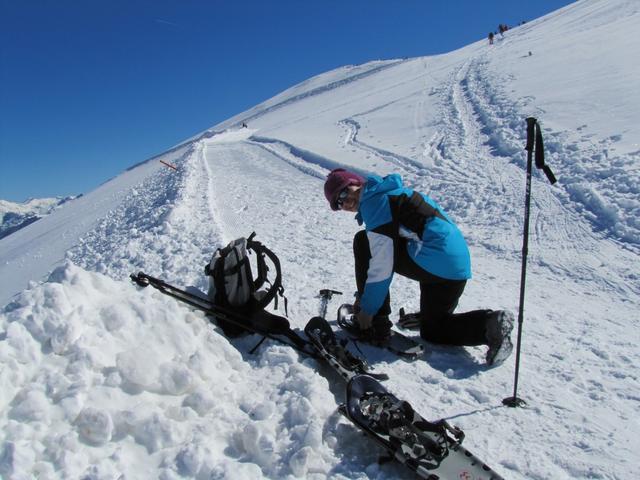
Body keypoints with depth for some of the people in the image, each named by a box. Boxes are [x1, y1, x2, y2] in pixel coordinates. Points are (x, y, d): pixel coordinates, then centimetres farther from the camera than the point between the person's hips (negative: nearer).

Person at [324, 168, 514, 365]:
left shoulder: (374, 203, -10)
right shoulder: (386, 192, 21)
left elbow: (381, 267, -13)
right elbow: (386, 255, 27)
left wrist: (367, 309, -2)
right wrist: (364, 296, 28)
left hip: (436, 265, -10)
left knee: (363, 243, 0)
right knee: (432, 331, 25)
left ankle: (375, 321, 3)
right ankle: (491, 323, 4)